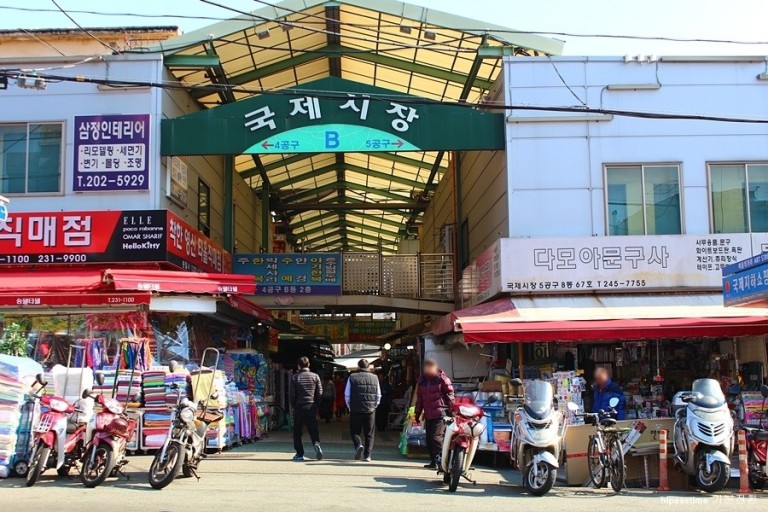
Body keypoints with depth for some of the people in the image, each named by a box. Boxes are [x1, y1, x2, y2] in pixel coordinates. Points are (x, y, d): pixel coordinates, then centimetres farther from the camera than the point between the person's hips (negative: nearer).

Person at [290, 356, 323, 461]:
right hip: (311, 406, 1)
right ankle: (316, 443, -21)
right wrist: (316, 404, 10)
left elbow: (292, 394, -4)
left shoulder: (295, 377, -2)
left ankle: (299, 454, 7)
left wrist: (293, 405, 9)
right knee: (313, 429, 6)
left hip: (299, 406, -1)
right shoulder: (315, 376, 3)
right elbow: (320, 393, 1)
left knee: (297, 431, 7)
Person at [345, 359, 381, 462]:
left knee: (355, 431, 11)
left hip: (355, 410, -1)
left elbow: (347, 394, 1)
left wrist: (349, 407, 13)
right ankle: (367, 455, 5)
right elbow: (378, 395, 7)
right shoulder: (374, 378, 4)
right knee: (369, 434, 9)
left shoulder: (352, 377, -1)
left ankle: (358, 444, -15)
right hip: (370, 410, 2)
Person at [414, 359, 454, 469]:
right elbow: (419, 398, 21)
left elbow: (450, 394, -1)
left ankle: (438, 461, -12)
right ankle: (433, 461, 14)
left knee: (436, 437, -16)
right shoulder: (422, 380, 14)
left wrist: (451, 409, -8)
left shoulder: (441, 378, -2)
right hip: (428, 415, 6)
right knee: (429, 440, 7)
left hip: (440, 414, -6)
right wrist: (418, 413, 21)